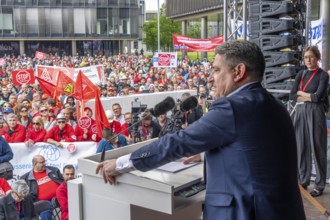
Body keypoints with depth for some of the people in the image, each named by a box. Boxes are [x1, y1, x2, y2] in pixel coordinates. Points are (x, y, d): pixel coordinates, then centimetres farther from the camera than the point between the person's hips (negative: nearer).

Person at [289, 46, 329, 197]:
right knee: (301, 147, 8)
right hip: (300, 112, 5)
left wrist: (301, 93, -2)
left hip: (315, 113, -5)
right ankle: (303, 181, 20)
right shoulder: (301, 74, 12)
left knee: (317, 148, 0)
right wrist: (309, 97, -8)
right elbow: (292, 96, 3)